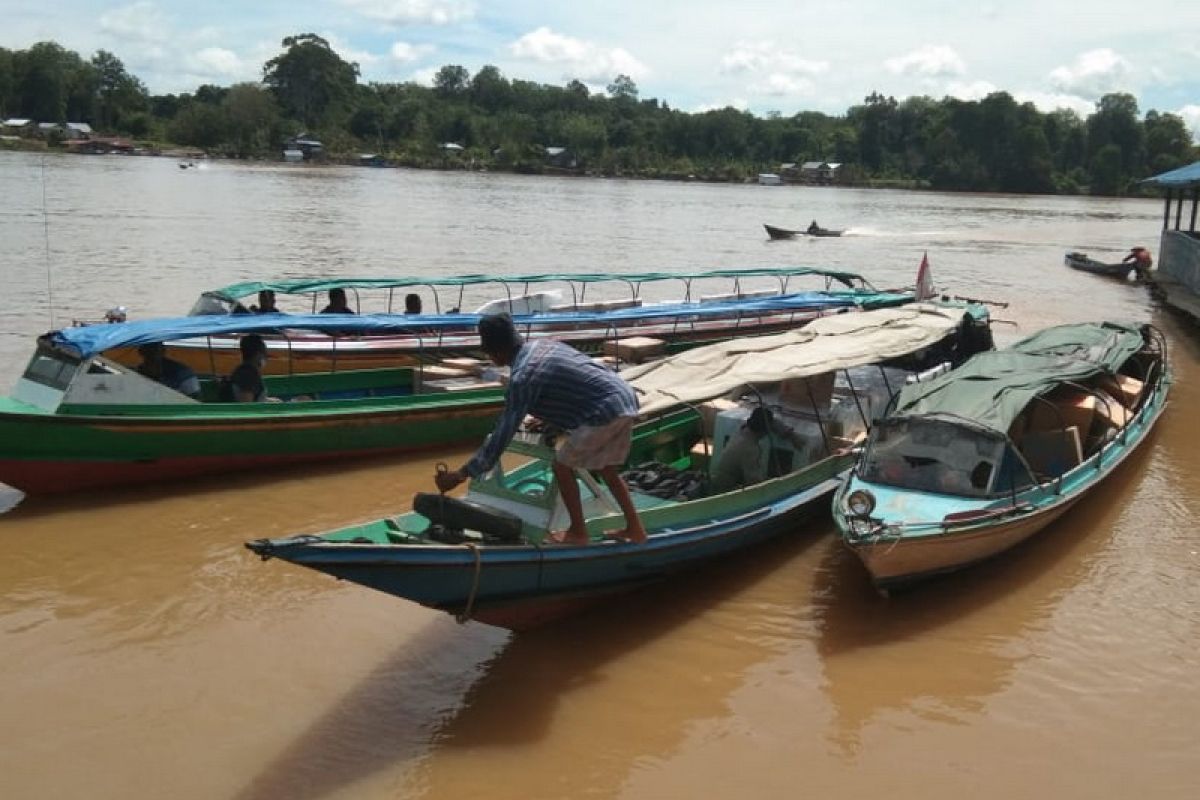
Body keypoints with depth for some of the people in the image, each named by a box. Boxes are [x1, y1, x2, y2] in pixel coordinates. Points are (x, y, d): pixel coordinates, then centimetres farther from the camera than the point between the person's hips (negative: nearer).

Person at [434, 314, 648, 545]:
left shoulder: (522, 378, -13)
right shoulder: (543, 345, 13)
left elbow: (503, 434, -13)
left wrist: (461, 474, -8)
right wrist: (547, 420, 31)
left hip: (604, 412, -9)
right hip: (626, 398, 9)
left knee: (562, 467, 7)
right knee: (607, 470, 23)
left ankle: (577, 533, 16)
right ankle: (635, 528, 28)